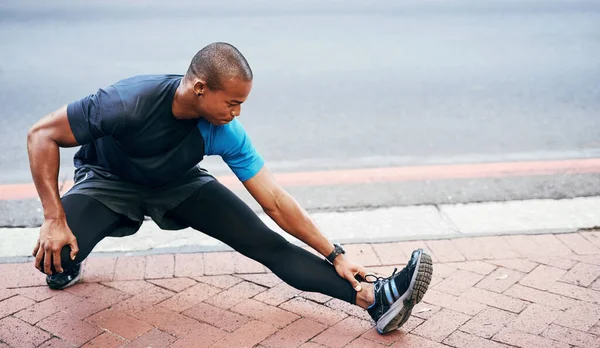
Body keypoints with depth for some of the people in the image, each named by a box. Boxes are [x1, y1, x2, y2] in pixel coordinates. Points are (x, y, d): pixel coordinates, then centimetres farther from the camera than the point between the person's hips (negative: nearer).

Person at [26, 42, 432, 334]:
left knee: (263, 240, -16)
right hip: (110, 182, -1)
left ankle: (376, 297, -23)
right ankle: (69, 266, 8)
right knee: (55, 257, -31)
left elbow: (276, 202, -18)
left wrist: (334, 255, -18)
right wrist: (55, 218, -30)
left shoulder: (226, 133, -25)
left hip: (178, 184, 2)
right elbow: (42, 135, -25)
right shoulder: (130, 101, -36)